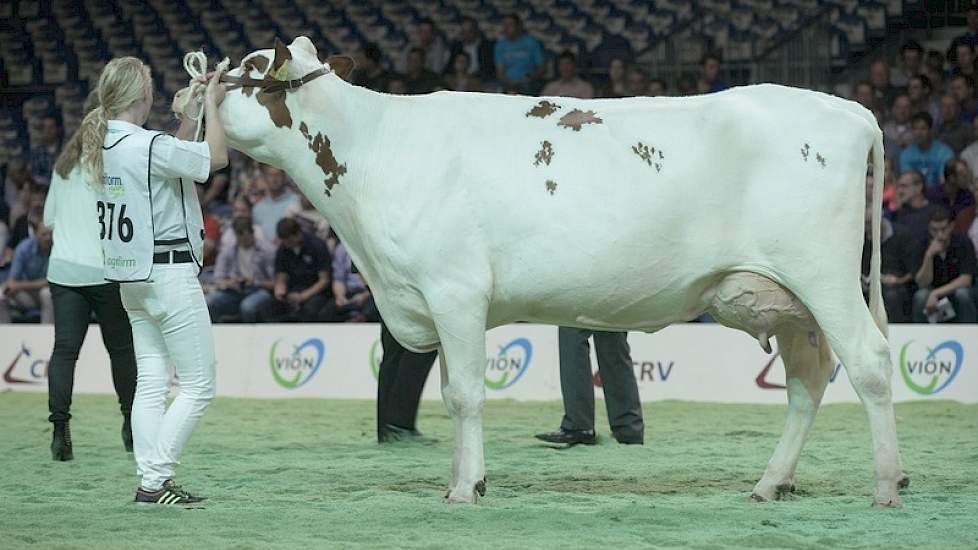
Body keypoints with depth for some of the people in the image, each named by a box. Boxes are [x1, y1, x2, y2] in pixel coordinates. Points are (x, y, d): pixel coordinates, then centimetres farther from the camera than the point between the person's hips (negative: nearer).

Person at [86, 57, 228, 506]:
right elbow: (216, 158, -10)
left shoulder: (101, 145, 6)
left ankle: (150, 478, 10)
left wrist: (188, 118, 17)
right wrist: (211, 105, 0)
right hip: (169, 272, -9)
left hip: (132, 278, 9)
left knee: (151, 381, 12)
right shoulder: (149, 145, -20)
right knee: (198, 385, -2)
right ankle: (155, 482, -6)